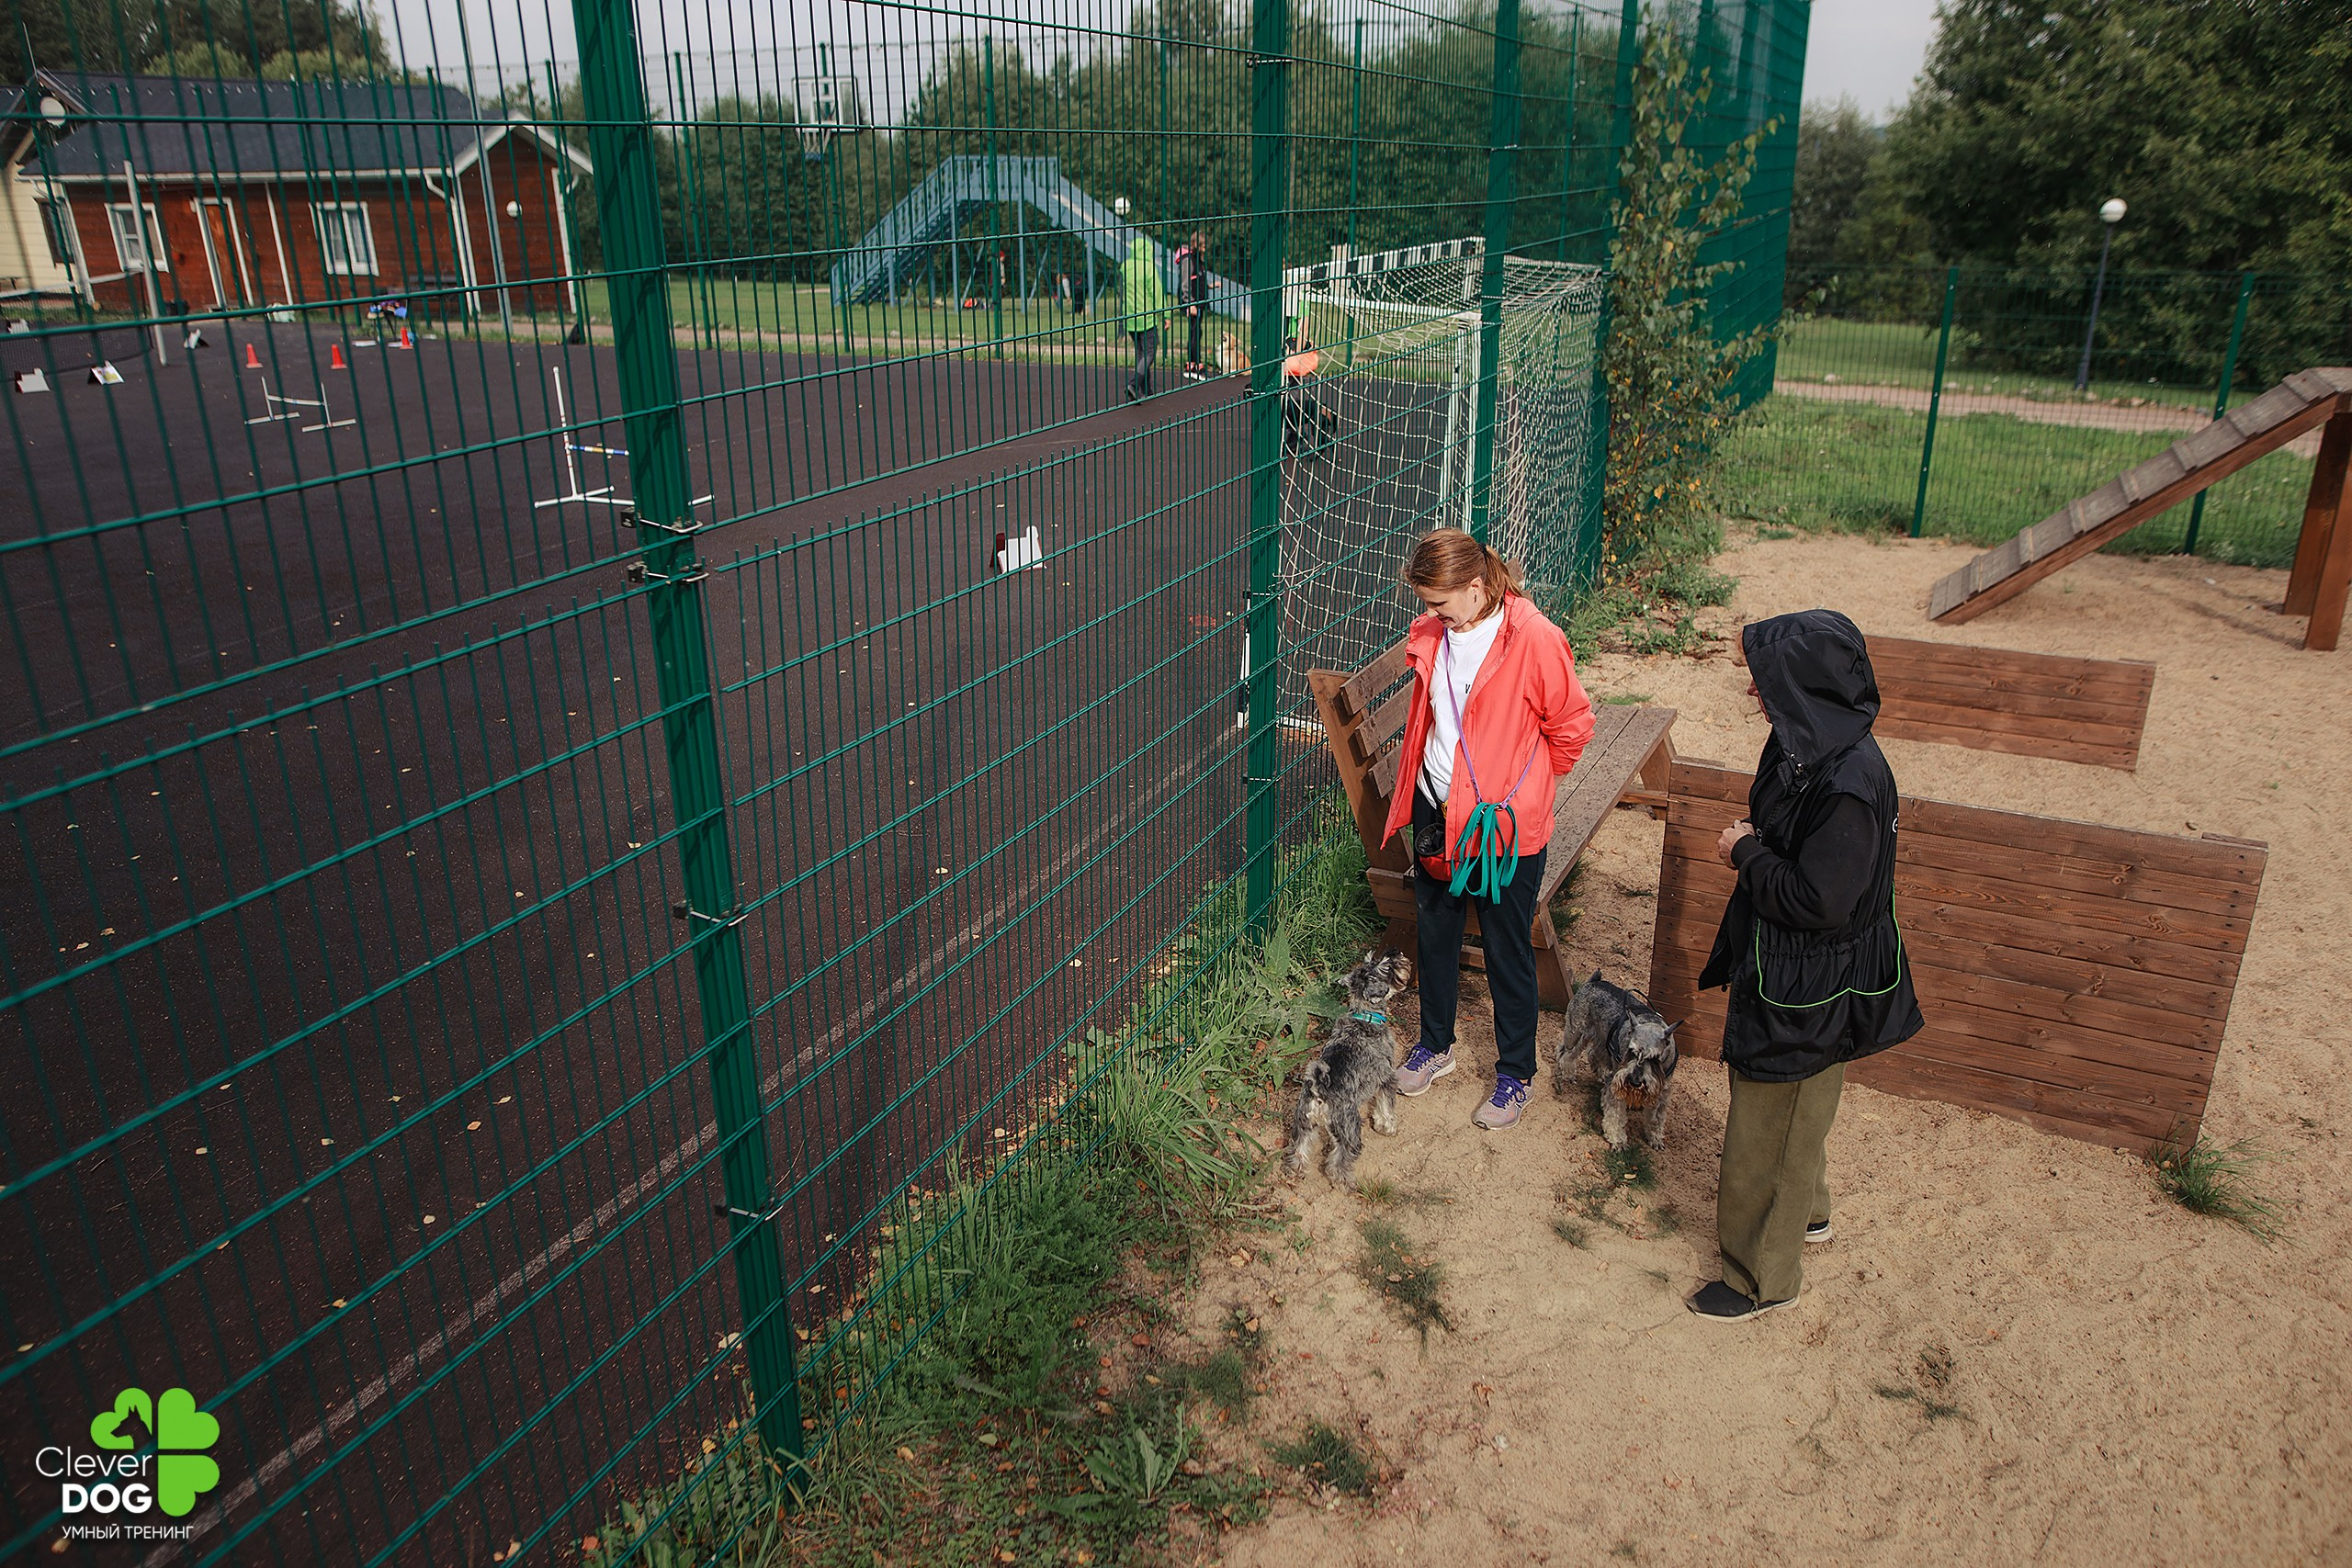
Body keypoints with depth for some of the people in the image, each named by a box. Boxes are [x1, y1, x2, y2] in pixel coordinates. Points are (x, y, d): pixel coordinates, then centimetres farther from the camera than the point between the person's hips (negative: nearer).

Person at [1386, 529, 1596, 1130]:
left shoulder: (1534, 640, -20)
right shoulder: (1431, 634, -1)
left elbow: (1571, 725, -9)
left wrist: (1523, 786, 2)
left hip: (1503, 823, -6)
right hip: (1436, 809, 6)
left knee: (1508, 950, 9)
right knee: (1435, 932, 20)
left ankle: (1516, 1073, 28)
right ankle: (1435, 1045, 41)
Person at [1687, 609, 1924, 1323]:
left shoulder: (1849, 784, -32)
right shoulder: (1808, 743, -3)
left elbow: (1818, 901, -28)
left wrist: (1747, 854, -18)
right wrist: (1753, 843, 1)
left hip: (1809, 985, -9)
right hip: (1781, 963, 9)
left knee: (1770, 1129, 9)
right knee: (1787, 1113, 29)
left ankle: (1765, 1274, 29)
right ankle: (1805, 1210, 53)